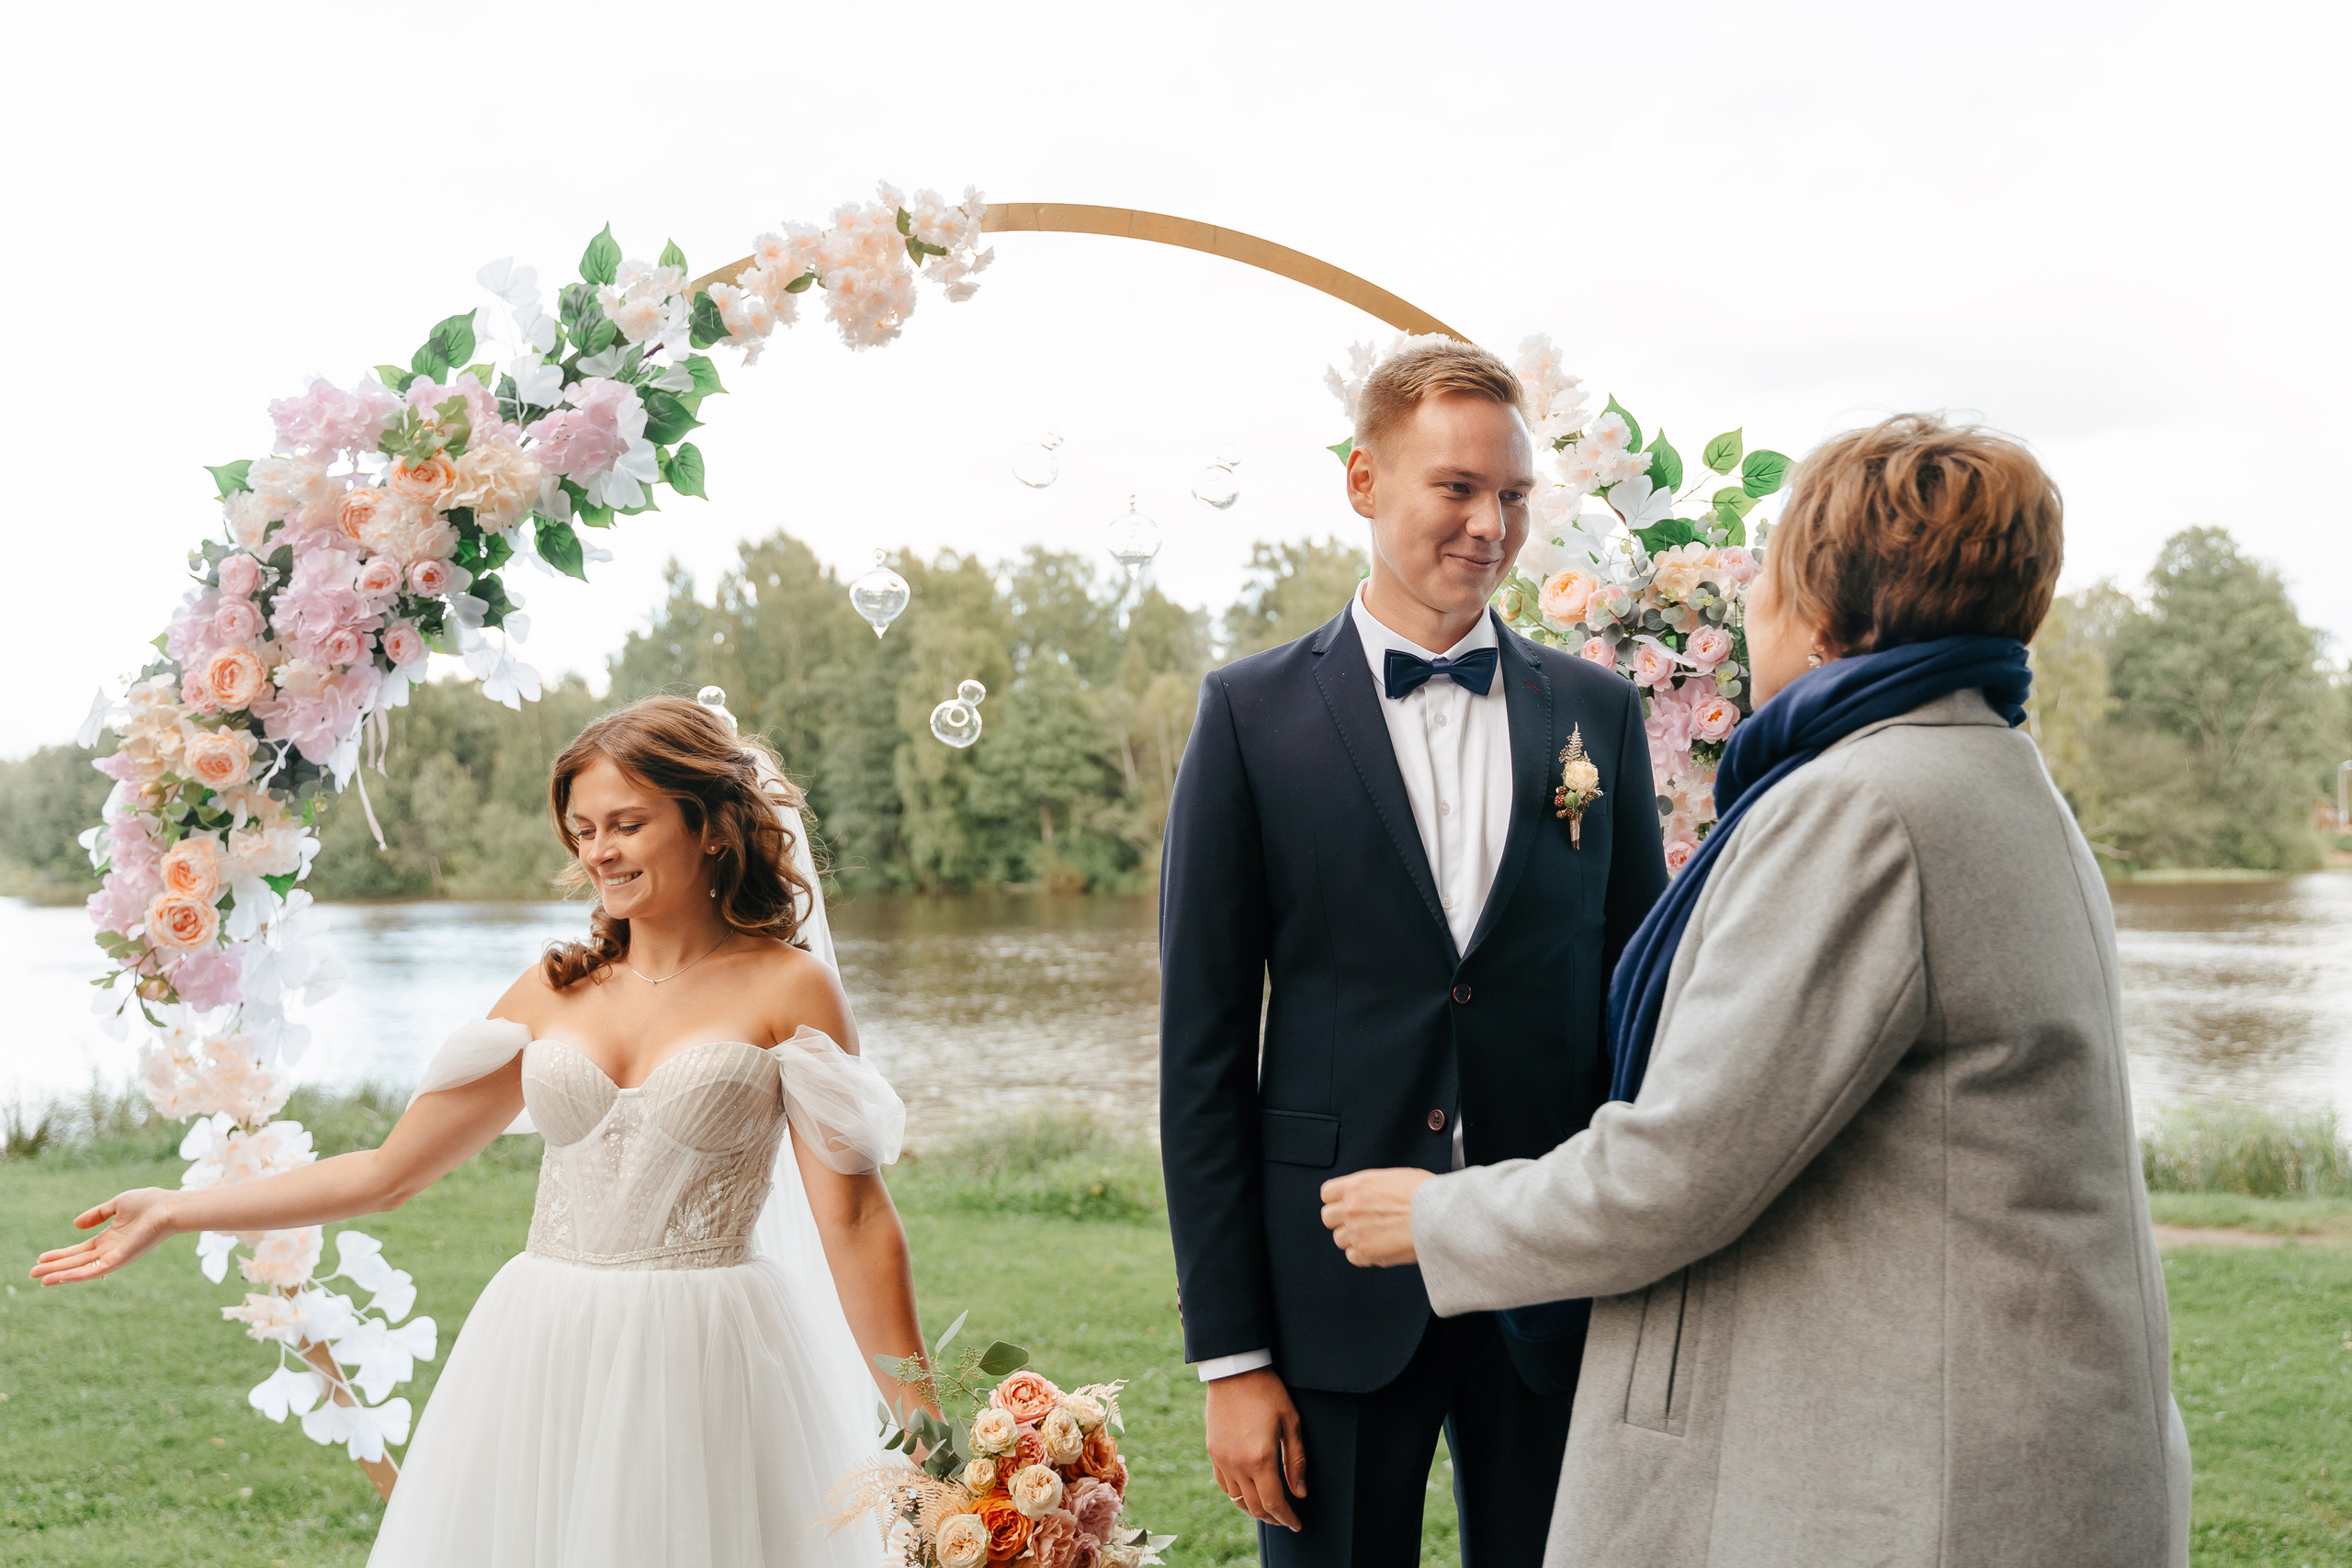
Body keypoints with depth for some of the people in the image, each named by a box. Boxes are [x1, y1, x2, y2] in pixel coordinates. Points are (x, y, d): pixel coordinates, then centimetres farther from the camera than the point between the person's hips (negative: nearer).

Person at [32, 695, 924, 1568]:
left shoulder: (787, 989, -2)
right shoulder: (553, 993, 9)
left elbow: (853, 1220, -5)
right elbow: (387, 1173, 14)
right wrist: (173, 1213, 14)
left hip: (702, 1369, -4)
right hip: (542, 1368, 4)